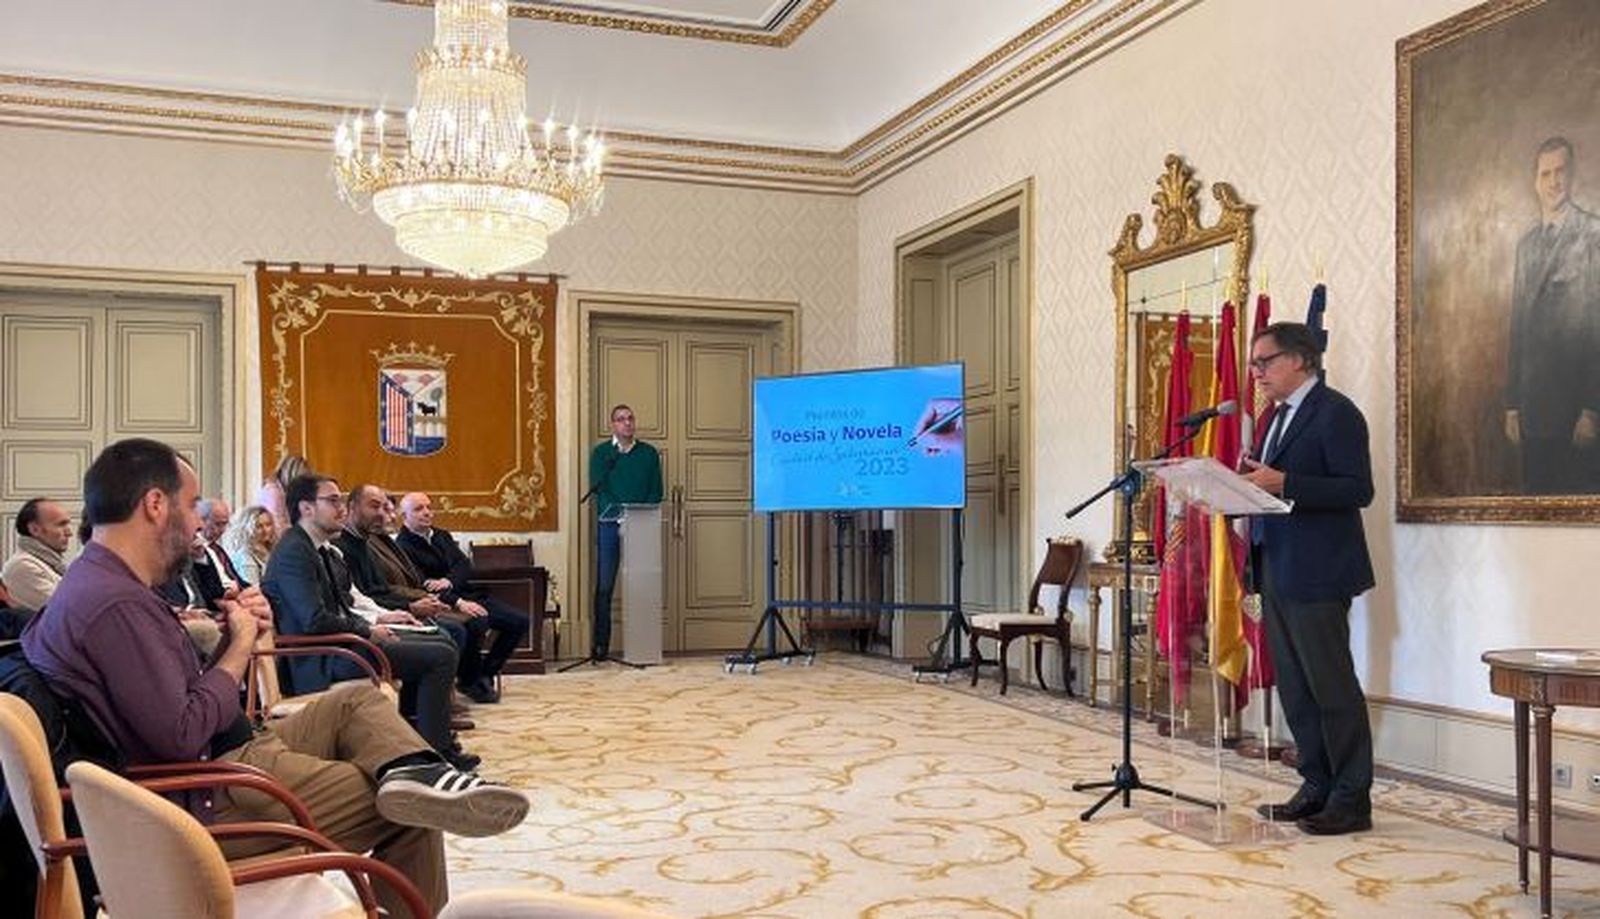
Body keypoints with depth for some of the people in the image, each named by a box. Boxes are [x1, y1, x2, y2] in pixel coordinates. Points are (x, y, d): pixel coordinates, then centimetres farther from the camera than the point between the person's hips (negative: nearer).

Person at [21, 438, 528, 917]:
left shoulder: (104, 584, 13)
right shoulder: (117, 605, -22)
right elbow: (182, 735, -25)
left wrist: (234, 634, -1)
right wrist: (241, 644, -11)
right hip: (203, 801, -10)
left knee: (357, 700, 3)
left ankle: (414, 772, -21)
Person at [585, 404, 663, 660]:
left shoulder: (649, 453, 11)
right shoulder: (601, 453, 7)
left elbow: (656, 492, 8)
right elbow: (598, 489, -3)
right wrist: (621, 517, -15)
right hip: (609, 524, -1)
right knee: (604, 586, -2)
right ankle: (601, 644, 3)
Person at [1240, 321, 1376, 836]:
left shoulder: (1335, 412, -10)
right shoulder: (1278, 416, 18)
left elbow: (1358, 489, -19)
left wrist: (1282, 483, -24)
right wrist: (1250, 484, 4)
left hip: (1316, 575, -9)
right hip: (1276, 571, 9)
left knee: (1332, 687, -2)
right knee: (1294, 688, 13)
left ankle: (1352, 800, 7)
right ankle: (1317, 788, 23)